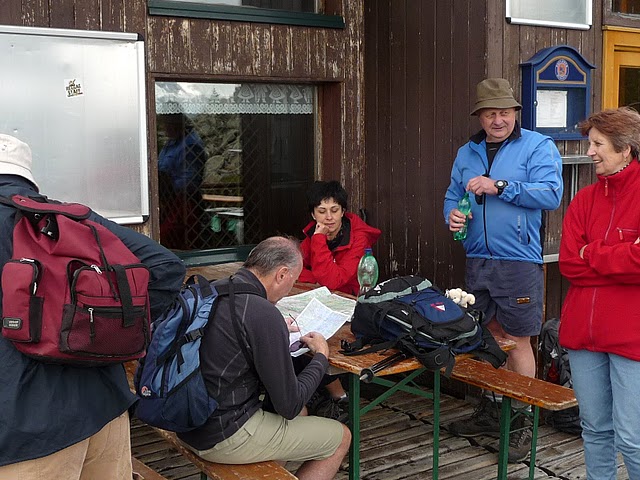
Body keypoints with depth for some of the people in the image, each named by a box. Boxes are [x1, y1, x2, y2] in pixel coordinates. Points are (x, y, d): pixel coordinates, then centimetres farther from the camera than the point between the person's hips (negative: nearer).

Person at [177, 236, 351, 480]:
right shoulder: (265, 315, -25)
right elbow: (289, 405, -17)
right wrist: (321, 357, -2)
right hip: (223, 438, -9)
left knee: (300, 413, 28)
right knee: (340, 437, 8)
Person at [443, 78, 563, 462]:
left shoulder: (538, 147, -5)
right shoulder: (467, 153, 12)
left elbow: (551, 194, -17)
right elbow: (453, 195, 17)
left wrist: (499, 186, -22)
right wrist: (452, 214, -5)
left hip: (519, 262, -5)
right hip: (477, 260, 6)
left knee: (517, 341, 1)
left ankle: (521, 425, 14)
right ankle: (489, 413, 30)